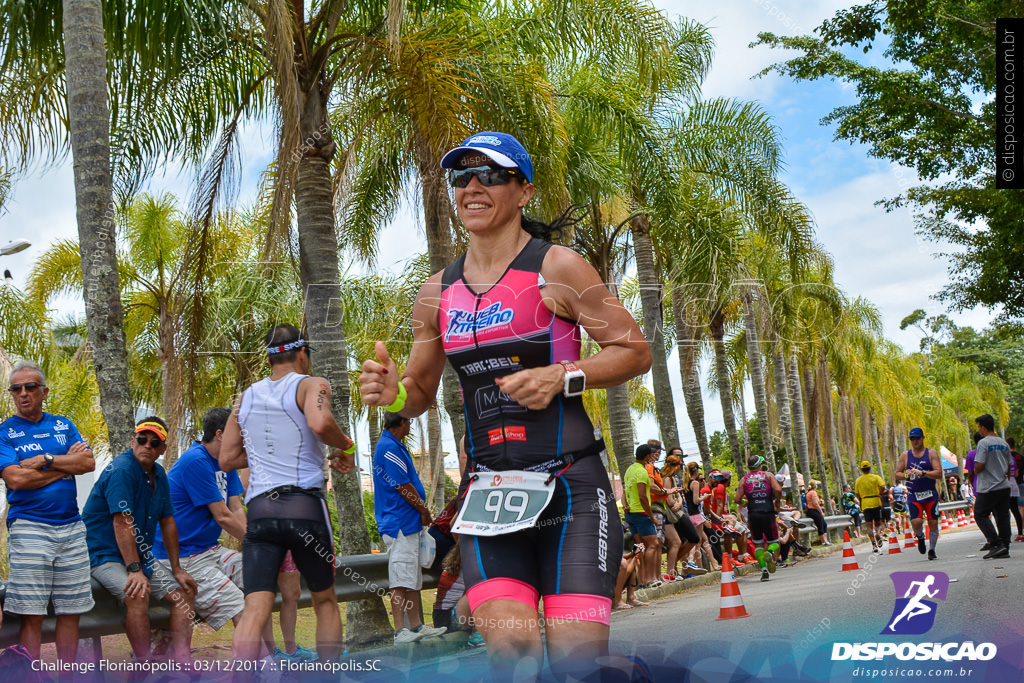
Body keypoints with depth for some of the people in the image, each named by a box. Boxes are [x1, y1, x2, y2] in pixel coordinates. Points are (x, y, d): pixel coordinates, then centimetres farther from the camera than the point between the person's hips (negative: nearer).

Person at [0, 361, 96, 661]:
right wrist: (67, 464, -5)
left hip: (71, 527, 4)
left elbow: (89, 463, 1)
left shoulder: (63, 425, 14)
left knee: (71, 611, 5)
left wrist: (45, 460, -10)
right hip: (29, 527, -4)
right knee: (31, 614, -6)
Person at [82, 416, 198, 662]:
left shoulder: (159, 475, 9)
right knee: (137, 595, -33)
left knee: (185, 592, 0)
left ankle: (182, 663, -8)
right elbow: (122, 523, -25)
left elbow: (167, 522, 13)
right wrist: (134, 570, -30)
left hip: (140, 557, 9)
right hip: (104, 556, -9)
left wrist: (177, 569, 10)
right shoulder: (121, 470, -18)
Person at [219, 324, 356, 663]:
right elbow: (320, 423, -22)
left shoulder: (245, 397, 17)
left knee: (254, 610, -5)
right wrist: (346, 447, -4)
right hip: (304, 505, -3)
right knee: (325, 601, 15)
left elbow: (226, 459, 18)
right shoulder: (311, 385, 1)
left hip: (259, 510, 3)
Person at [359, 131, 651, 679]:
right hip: (488, 489, 3)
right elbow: (421, 390, 19)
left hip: (568, 485, -3)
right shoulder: (438, 292, 11)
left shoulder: (556, 268, -2)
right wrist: (394, 393, -5)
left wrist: (560, 377, -16)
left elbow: (635, 350, -1)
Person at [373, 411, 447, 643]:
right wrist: (424, 510, -7)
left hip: (408, 523, 11)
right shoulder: (389, 447, -16)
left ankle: (416, 625, 17)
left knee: (412, 578, 13)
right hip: (399, 523, -11)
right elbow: (403, 486, -18)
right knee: (401, 579, -10)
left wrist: (421, 511, 15)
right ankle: (400, 630, -9)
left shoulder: (394, 446, 18)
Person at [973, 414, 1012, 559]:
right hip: (1004, 486, 7)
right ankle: (1004, 548, 9)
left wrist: (975, 470, 4)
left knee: (980, 515, 0)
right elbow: (1008, 467, 17)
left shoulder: (984, 443, -12)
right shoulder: (1004, 444, 11)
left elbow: (979, 466, -17)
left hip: (988, 488, -7)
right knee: (1003, 516, 9)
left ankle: (996, 544, -10)